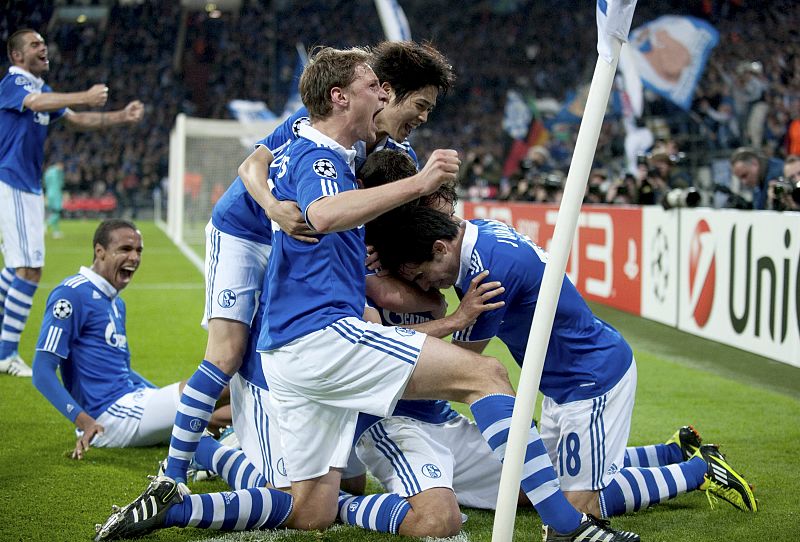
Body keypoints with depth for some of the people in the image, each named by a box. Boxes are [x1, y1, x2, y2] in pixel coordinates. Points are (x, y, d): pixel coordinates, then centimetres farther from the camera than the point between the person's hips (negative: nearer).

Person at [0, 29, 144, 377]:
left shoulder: (43, 89, 18)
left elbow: (77, 121, 19)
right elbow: (36, 103, -33)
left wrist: (121, 117, 5)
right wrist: (85, 97, -47)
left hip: (29, 187, 10)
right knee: (30, 269, -14)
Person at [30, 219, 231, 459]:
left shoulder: (116, 303, 19)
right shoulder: (73, 294, -11)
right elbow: (42, 373, -17)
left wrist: (169, 399, 21)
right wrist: (83, 420, -28)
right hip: (107, 419, -10)